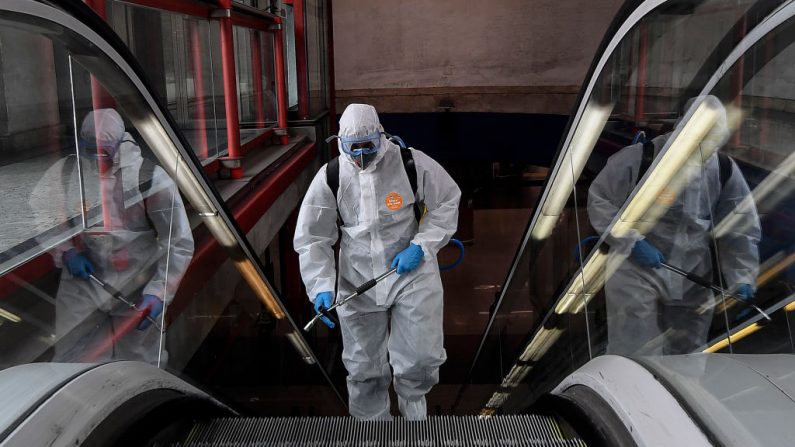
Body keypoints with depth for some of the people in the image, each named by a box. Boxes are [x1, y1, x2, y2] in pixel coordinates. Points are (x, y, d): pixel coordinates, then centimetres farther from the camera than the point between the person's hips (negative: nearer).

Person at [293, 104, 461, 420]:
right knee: (363, 368, 11)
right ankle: (373, 419, 38)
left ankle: (412, 396, 34)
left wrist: (421, 246, -10)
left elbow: (447, 201, 1)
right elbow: (312, 238, -4)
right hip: (358, 280, 2)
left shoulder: (411, 163, -10)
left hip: (411, 270, -1)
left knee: (421, 359, -2)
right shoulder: (330, 177, -6)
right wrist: (321, 287, -16)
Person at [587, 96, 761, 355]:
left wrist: (742, 280, -13)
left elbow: (741, 232, 0)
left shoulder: (726, 171, -2)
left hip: (692, 283, 4)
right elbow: (599, 200, -9)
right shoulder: (638, 158, -15)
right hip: (636, 274, -4)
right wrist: (634, 243, -18)